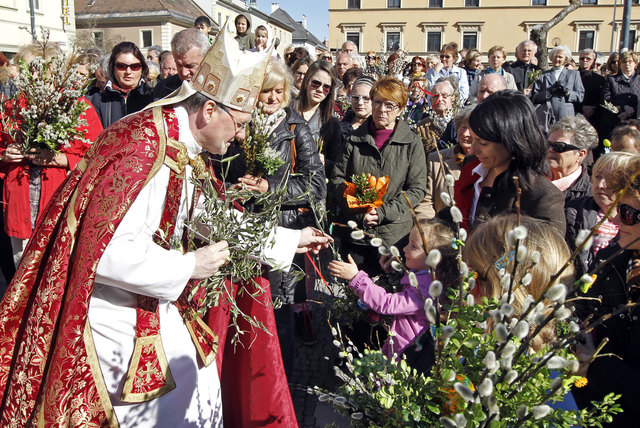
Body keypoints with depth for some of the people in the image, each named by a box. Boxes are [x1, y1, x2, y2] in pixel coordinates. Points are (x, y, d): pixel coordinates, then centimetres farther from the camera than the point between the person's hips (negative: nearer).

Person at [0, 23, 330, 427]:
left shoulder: (185, 151, 4)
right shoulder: (144, 150, -26)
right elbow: (103, 251, -31)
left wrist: (290, 239, 17)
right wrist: (188, 266, -21)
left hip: (155, 305, 9)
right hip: (116, 314, -9)